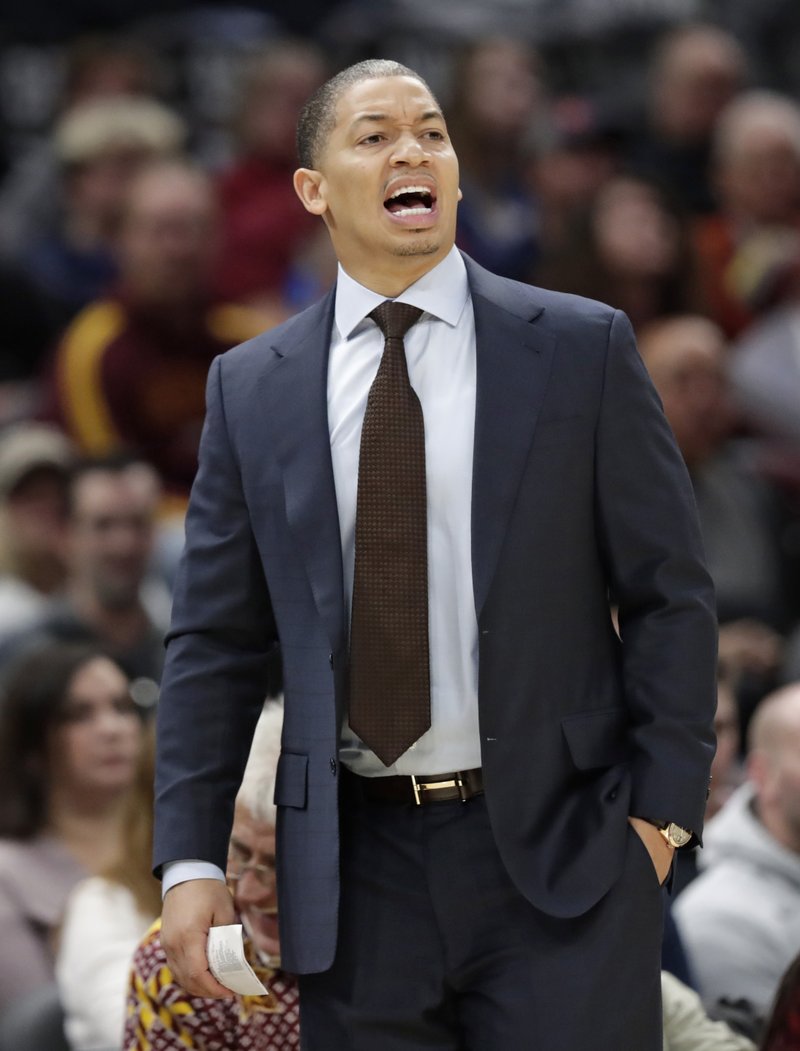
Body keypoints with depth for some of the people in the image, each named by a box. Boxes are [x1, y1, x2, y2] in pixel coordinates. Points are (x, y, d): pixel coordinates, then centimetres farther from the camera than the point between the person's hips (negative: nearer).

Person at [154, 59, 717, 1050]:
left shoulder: (582, 347, 2)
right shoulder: (252, 387, 7)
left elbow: (671, 595, 2)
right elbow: (214, 640, 7)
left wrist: (660, 811, -5)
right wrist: (190, 858, 0)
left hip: (561, 852, -2)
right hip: (356, 865, 2)